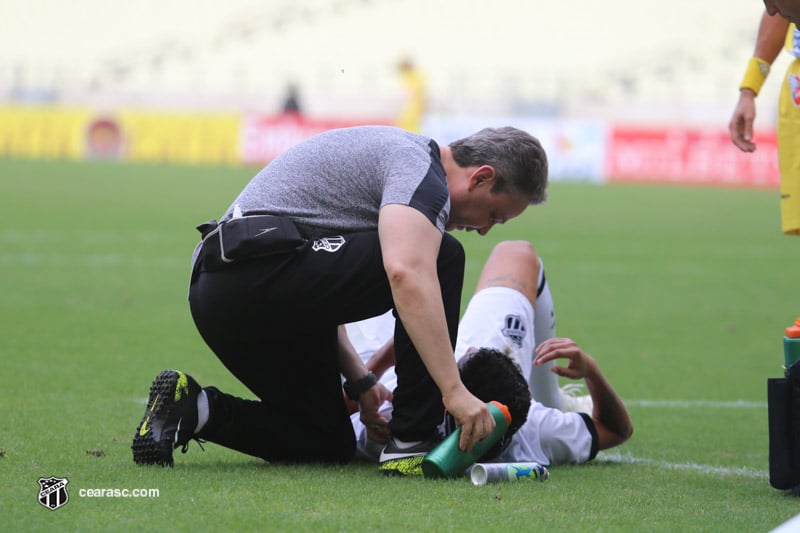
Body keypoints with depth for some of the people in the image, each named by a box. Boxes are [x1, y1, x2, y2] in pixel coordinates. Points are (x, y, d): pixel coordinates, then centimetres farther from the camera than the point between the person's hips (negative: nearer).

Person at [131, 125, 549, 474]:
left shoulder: (393, 152, 26)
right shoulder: (420, 167, -7)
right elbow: (407, 274, -27)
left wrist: (358, 379, 22)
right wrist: (454, 391, -29)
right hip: (262, 273, -11)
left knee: (330, 445, 19)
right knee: (441, 259, -9)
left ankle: (193, 409, 5)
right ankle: (414, 440, -6)